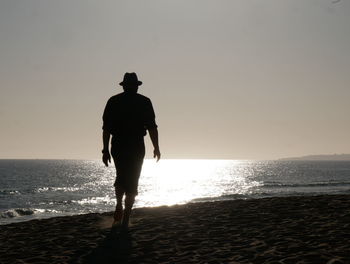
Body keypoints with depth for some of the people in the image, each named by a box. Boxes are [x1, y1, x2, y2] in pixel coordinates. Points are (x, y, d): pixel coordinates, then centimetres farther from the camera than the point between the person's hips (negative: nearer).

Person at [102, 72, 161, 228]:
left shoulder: (113, 101, 6)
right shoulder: (144, 102, 2)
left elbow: (106, 128, 3)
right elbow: (152, 127, -2)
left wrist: (105, 150, 6)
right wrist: (156, 148, 6)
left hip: (117, 146, 2)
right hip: (137, 147, -2)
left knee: (121, 177, 21)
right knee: (132, 181, 5)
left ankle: (119, 206, 4)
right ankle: (125, 220, 3)